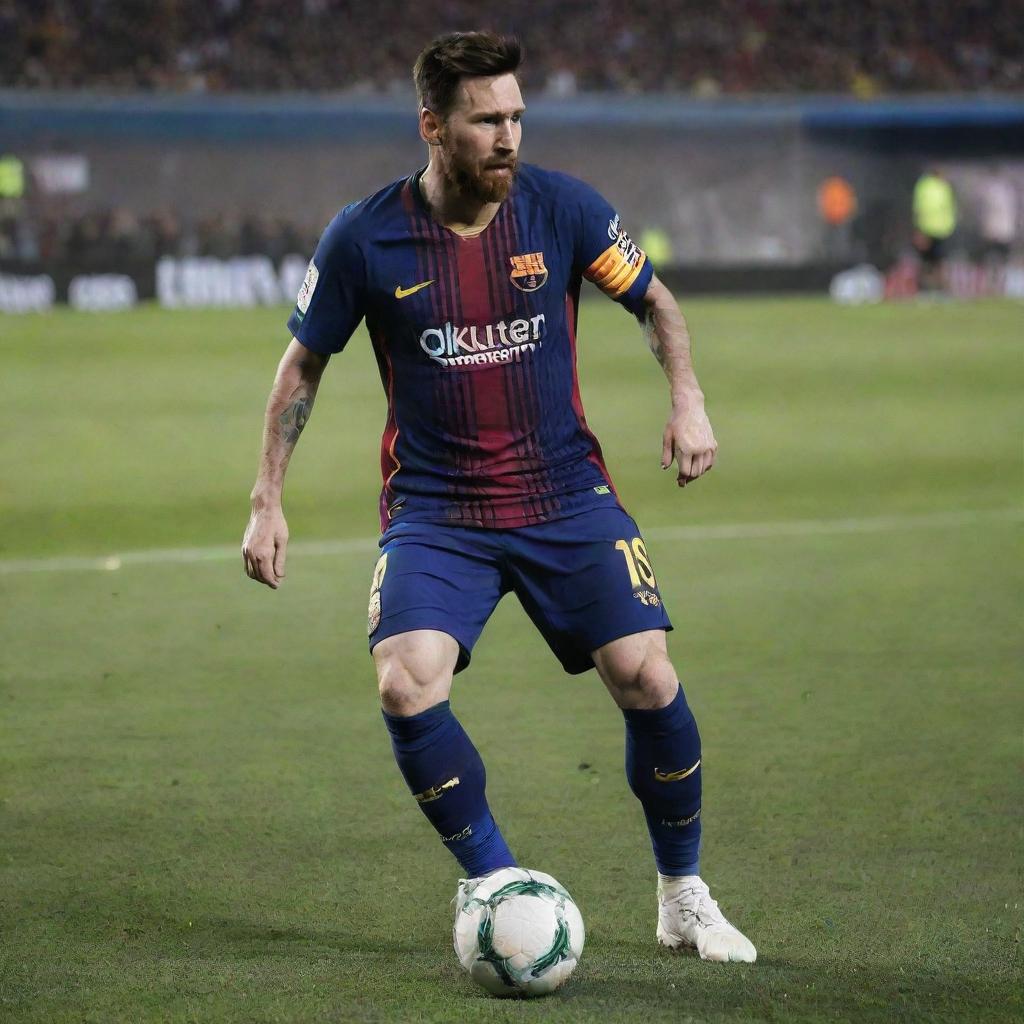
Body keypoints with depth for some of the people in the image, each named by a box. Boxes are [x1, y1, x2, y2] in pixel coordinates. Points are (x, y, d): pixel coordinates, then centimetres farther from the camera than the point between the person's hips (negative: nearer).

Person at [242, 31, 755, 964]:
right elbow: (304, 363, 6)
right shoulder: (364, 239, -8)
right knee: (406, 685, -23)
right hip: (433, 512, -1)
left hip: (565, 494, 1)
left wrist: (687, 400, -8)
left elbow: (654, 301, 9)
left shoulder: (561, 208, -6)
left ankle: (684, 896, 11)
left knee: (645, 675, -12)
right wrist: (268, 501, 4)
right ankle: (493, 881, 0)